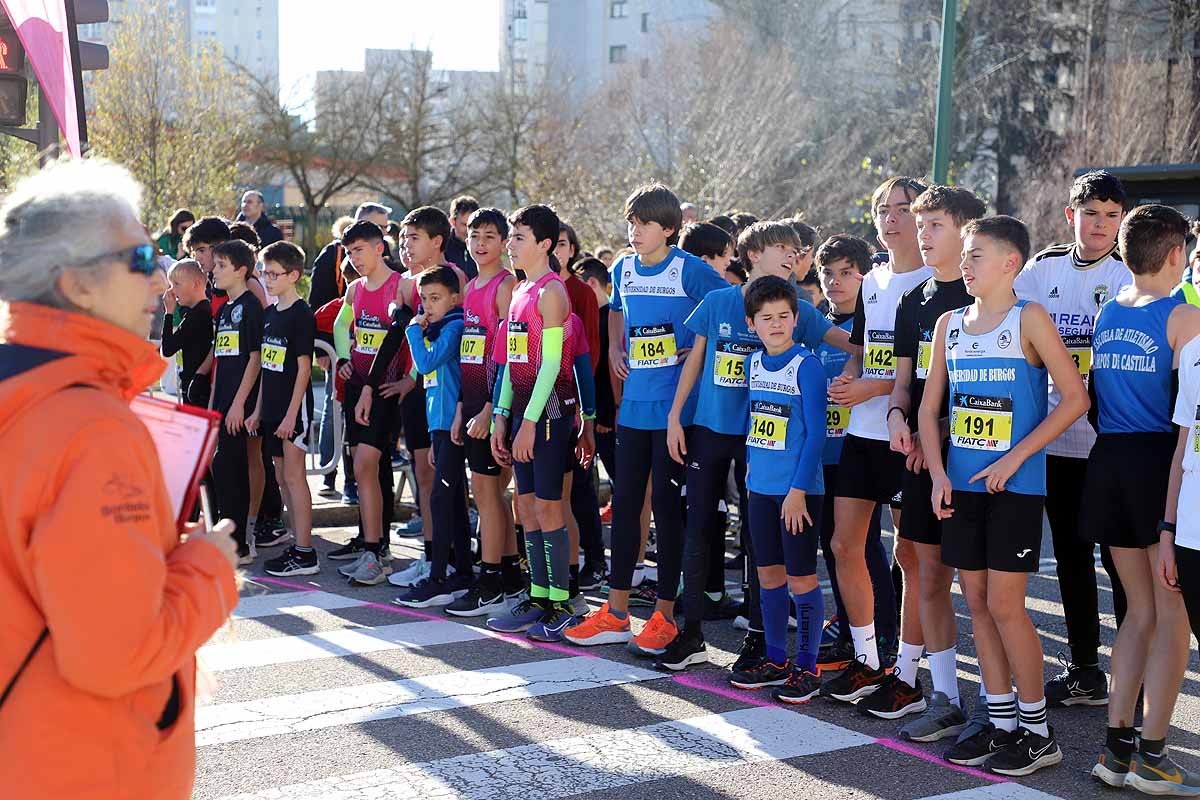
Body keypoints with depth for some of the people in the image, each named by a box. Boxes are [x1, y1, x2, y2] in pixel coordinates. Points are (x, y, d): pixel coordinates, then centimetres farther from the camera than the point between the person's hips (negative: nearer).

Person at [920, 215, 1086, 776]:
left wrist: (1014, 458, -14)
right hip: (962, 485, 6)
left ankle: (1037, 731, 10)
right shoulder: (950, 324, 9)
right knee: (977, 602, 9)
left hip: (1015, 487, -6)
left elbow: (1075, 398, -12)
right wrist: (938, 474, -1)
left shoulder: (1029, 319, -7)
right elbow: (929, 407, 12)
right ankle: (1001, 722, 20)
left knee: (1005, 604, -4)